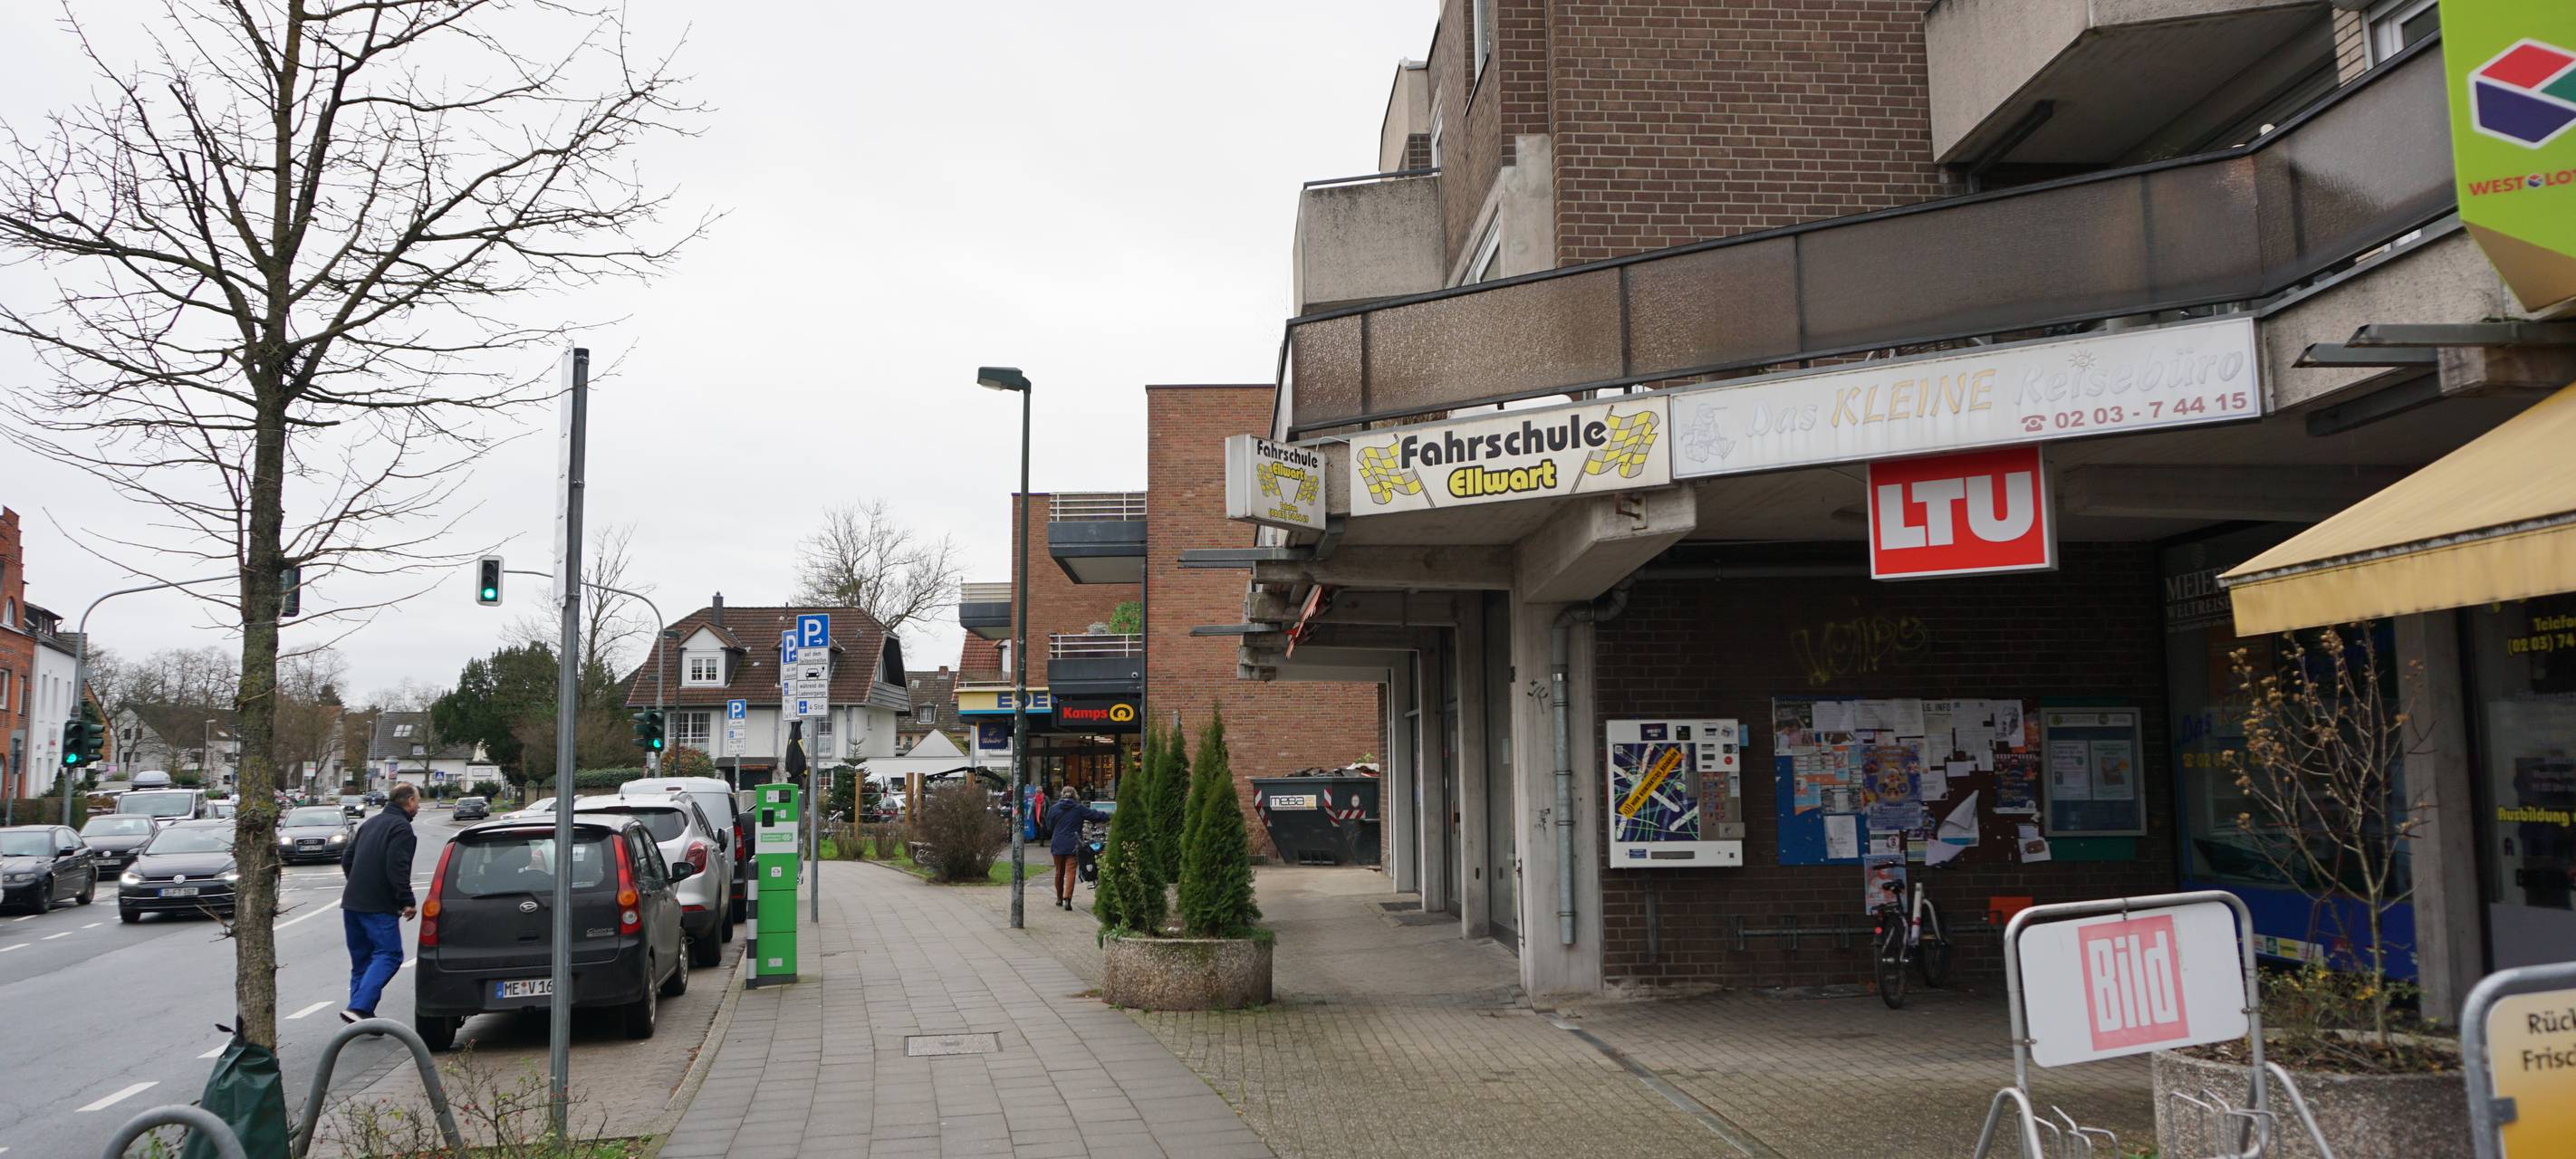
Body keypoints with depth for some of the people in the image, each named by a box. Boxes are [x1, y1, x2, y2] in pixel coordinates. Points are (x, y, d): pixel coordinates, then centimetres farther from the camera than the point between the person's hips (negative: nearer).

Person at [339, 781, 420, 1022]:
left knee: (361, 958, 14)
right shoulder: (401, 827, -10)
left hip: (352, 903, 9)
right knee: (388, 955, -8)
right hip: (379, 907, -9)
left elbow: (347, 858, 24)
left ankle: (361, 1014, 13)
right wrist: (407, 901, -16)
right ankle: (359, 1007, -21)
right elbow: (397, 867, -20)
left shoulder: (371, 823, 19)